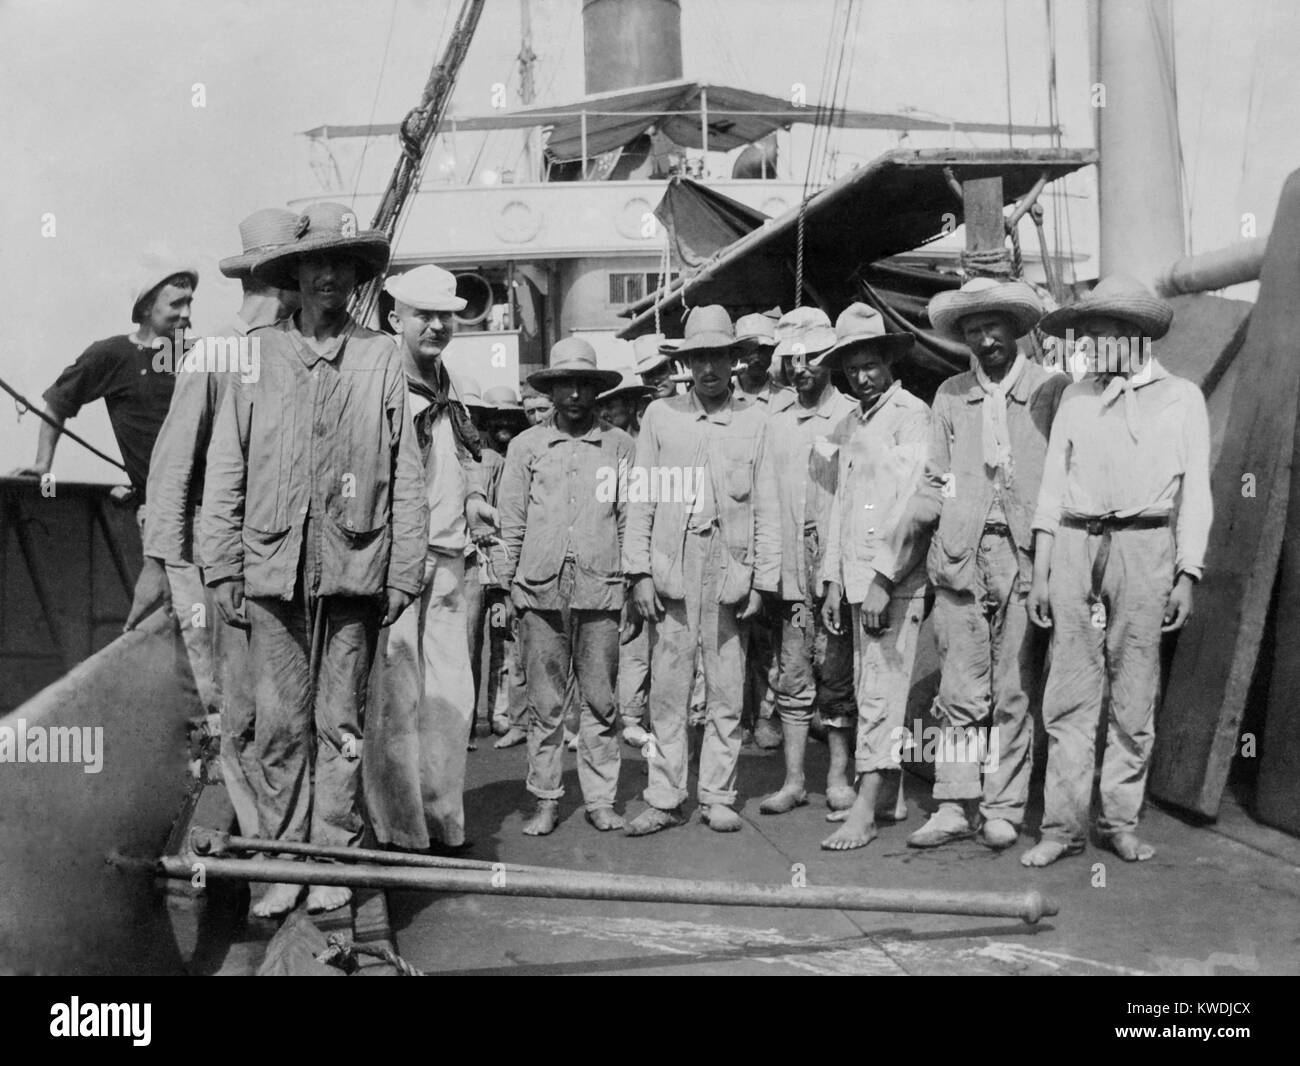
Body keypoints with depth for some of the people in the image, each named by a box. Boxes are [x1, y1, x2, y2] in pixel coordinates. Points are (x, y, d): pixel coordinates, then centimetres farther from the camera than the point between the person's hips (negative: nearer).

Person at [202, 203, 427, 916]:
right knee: (279, 724, 4)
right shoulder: (257, 354, 7)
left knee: (340, 724, 6)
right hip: (273, 569, 1)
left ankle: (335, 859, 17)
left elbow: (405, 477, 3)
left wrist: (403, 573, -1)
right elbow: (224, 471, 6)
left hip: (353, 570, 0)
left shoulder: (381, 358, 4)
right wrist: (222, 570, 1)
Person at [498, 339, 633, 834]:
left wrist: (632, 584, 3)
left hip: (601, 590, 0)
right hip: (540, 590, 0)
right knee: (545, 703, 4)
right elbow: (512, 524, 11)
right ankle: (545, 800, 13)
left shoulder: (619, 445, 9)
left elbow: (629, 520, 8)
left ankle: (600, 798, 13)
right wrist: (509, 585, 7)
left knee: (601, 700, 3)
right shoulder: (527, 445, 10)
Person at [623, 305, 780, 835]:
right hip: (671, 573, 0)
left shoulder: (755, 423, 8)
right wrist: (639, 572, 0)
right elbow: (640, 499, 7)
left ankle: (718, 796, 15)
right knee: (667, 691, 1)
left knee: (728, 692, 4)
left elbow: (767, 506, 7)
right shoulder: (660, 416, 9)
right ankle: (664, 799, 10)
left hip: (730, 575, 0)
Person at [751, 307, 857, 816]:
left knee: (838, 679, 4)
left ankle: (839, 778, 16)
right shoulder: (772, 421, 11)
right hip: (786, 573, 4)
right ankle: (793, 780, 17)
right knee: (791, 680, 8)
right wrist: (756, 574, 6)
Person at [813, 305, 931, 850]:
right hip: (857, 577, 7)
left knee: (881, 691, -7)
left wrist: (883, 579, -18)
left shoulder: (912, 415, -6)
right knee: (870, 687, 11)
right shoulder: (847, 427, 17)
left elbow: (912, 501, -13)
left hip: (896, 578, -7)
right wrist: (833, 583, 15)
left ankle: (865, 812, -6)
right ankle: (887, 795, 21)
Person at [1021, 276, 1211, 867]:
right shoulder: (1075, 397, 14)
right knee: (1069, 695, 0)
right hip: (1075, 546, 2)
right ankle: (1063, 825, 5)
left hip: (1144, 547, -2)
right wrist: (1040, 572, 6)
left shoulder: (1181, 397, 9)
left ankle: (1121, 822, 13)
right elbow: (1052, 482, 12)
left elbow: (1195, 490, 6)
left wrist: (1187, 575, -3)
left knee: (1134, 697, 2)